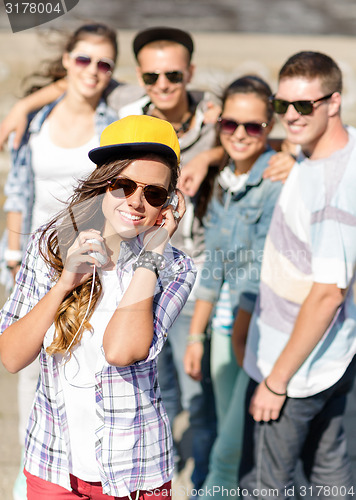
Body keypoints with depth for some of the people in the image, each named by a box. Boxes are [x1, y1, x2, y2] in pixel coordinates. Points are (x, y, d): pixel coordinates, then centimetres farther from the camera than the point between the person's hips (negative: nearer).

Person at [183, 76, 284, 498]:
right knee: (234, 439, 15)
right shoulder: (225, 183, 8)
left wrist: (239, 337, -13)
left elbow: (263, 276, -17)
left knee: (231, 451, -2)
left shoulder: (278, 182, -16)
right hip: (227, 323, 7)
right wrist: (195, 336, 14)